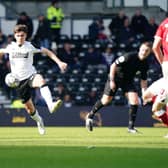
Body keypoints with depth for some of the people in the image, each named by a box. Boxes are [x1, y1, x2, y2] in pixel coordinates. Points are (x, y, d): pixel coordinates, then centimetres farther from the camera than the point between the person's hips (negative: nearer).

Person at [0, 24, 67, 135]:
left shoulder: (30, 46, -4)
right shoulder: (11, 47, 2)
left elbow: (46, 51, 2)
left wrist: (59, 62, -5)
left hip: (30, 76, -2)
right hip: (19, 80, 3)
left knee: (41, 80, -40)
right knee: (29, 107, 6)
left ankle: (51, 105, -59)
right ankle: (39, 120, 39)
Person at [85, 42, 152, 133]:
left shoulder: (145, 64, -9)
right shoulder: (129, 56, -27)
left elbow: (143, 80, 5)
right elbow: (113, 65, -21)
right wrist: (112, 81, -22)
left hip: (128, 81, 5)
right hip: (116, 77, -5)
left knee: (134, 100, -13)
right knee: (106, 100, -1)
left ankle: (131, 127, -4)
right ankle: (90, 116, 23)